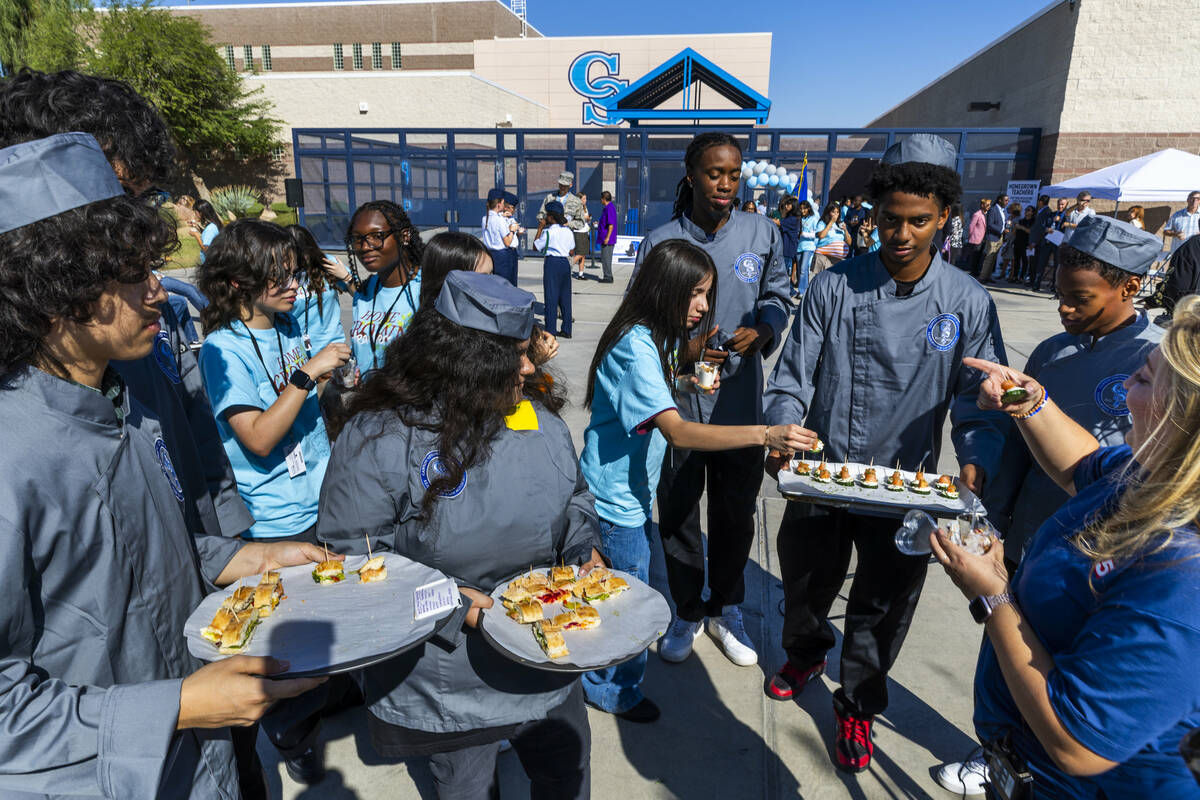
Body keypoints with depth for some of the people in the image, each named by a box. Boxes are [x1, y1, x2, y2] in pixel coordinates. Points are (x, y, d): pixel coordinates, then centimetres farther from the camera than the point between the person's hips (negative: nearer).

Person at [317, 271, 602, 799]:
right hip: (449, 684, -4)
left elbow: (574, 497, 12)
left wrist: (584, 550, -7)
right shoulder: (378, 440, -21)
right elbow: (351, 552, -19)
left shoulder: (540, 424, -3)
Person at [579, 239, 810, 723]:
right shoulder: (636, 347, -29)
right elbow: (677, 432, -38)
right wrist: (765, 434, -45)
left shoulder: (657, 337, 4)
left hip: (634, 489, 10)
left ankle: (598, 677, 47)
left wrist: (686, 383, 0)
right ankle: (615, 691, 32)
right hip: (617, 500, -10)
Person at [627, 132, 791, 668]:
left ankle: (726, 611, 38)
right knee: (677, 513, 12)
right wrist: (680, 350, -16)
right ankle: (687, 614, 34)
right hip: (677, 401, -1)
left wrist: (762, 330, -10)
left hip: (740, 401, 2)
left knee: (736, 514, 14)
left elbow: (777, 298, 11)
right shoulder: (660, 243, -4)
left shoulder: (762, 234, 2)